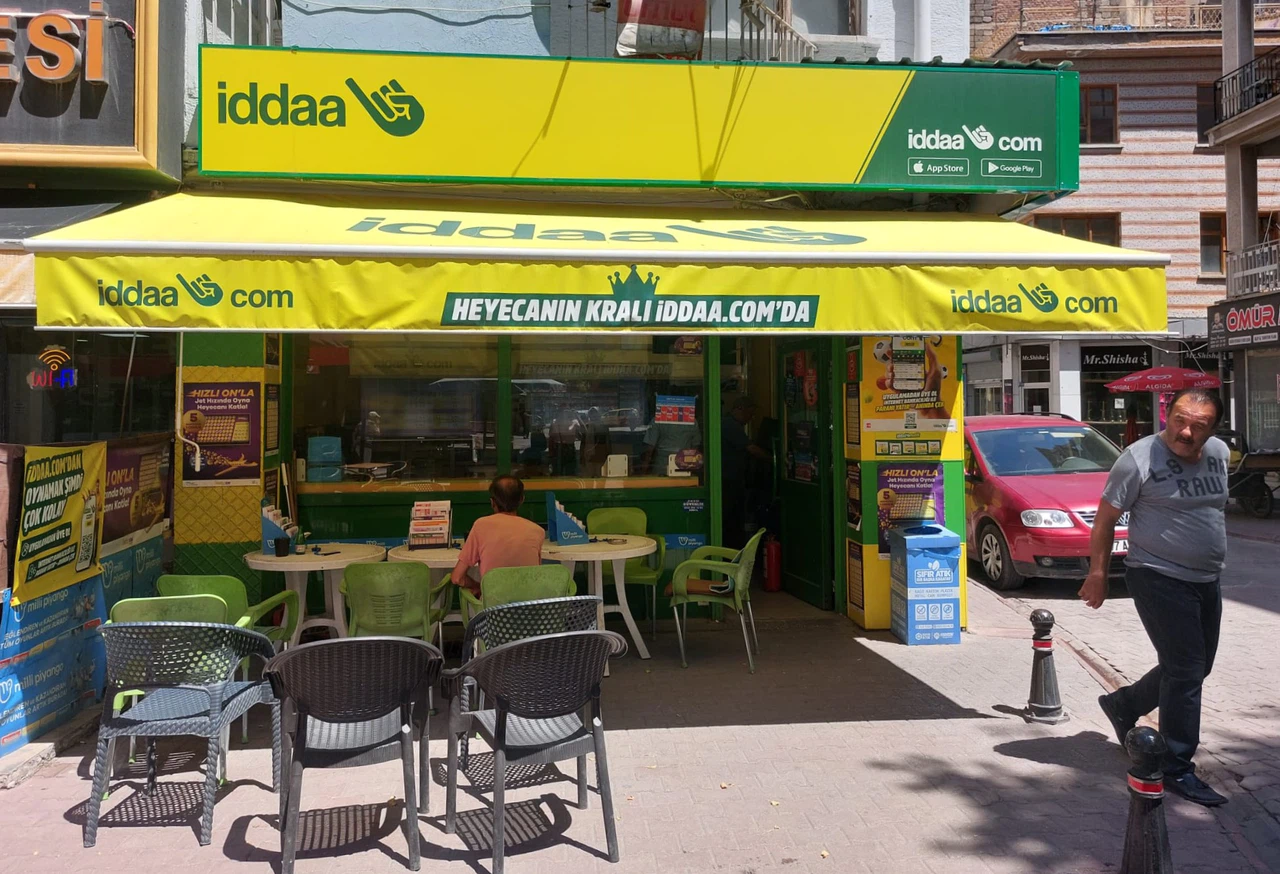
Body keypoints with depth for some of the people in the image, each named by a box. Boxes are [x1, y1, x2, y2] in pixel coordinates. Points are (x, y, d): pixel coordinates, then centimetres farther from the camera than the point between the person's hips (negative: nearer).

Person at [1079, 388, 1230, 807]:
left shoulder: (1218, 453, 5)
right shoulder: (1139, 458, -16)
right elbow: (1105, 519, -11)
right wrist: (1098, 574, -10)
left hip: (1206, 582, 8)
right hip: (1159, 579, -8)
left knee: (1195, 668, 17)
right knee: (1185, 671, -7)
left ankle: (1122, 705, 37)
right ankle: (1177, 770, 6)